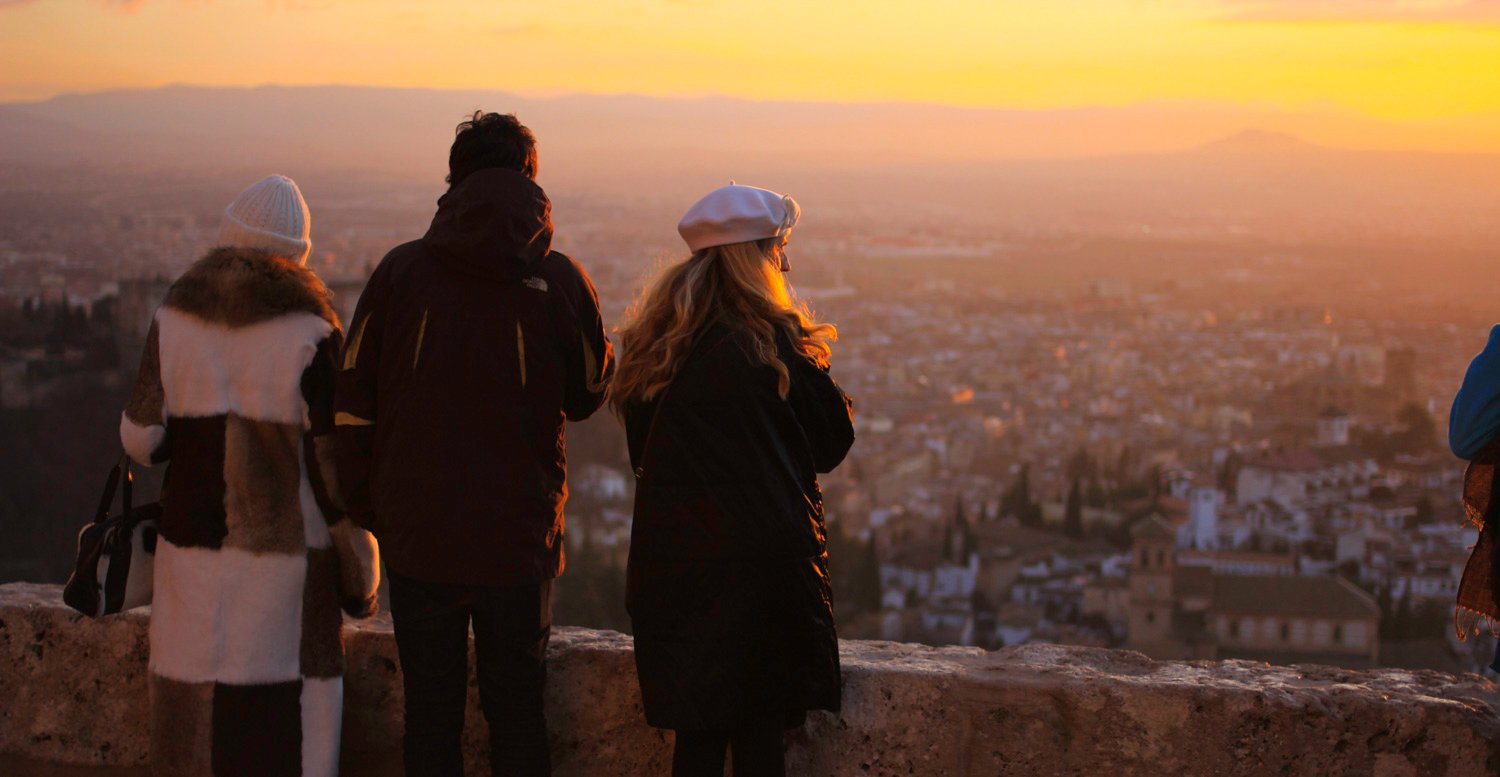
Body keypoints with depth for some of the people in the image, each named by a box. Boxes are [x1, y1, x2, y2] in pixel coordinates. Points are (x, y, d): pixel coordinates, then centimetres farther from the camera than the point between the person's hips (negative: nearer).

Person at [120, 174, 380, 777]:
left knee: (195, 715, 13)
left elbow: (141, 440, 1)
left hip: (194, 546, 3)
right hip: (285, 550, -3)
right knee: (285, 725, 2)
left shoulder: (174, 322, 0)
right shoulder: (310, 335, -10)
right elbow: (333, 463, -10)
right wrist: (359, 570, -1)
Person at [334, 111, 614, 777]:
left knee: (429, 715, 11)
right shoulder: (559, 280, -7)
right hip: (518, 539, -1)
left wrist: (364, 510, 9)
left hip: (417, 533, 1)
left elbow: (353, 404, -1)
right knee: (516, 716, 10)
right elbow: (587, 394, 6)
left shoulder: (399, 271, -4)